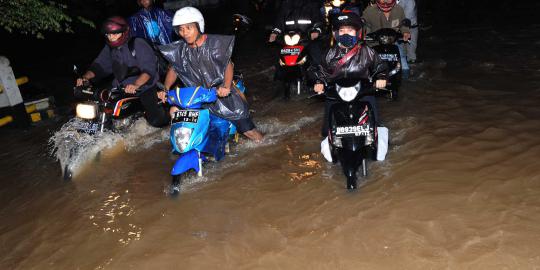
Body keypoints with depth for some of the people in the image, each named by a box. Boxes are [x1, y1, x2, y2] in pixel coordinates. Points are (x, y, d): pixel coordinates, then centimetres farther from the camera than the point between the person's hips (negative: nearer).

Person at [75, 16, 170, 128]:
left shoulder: (138, 44, -15)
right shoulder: (109, 48, 6)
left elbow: (149, 69, -26)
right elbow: (99, 66, 6)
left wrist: (136, 85, -42)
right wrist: (85, 77, -14)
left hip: (145, 87, -6)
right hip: (122, 89, 6)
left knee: (157, 121, -17)